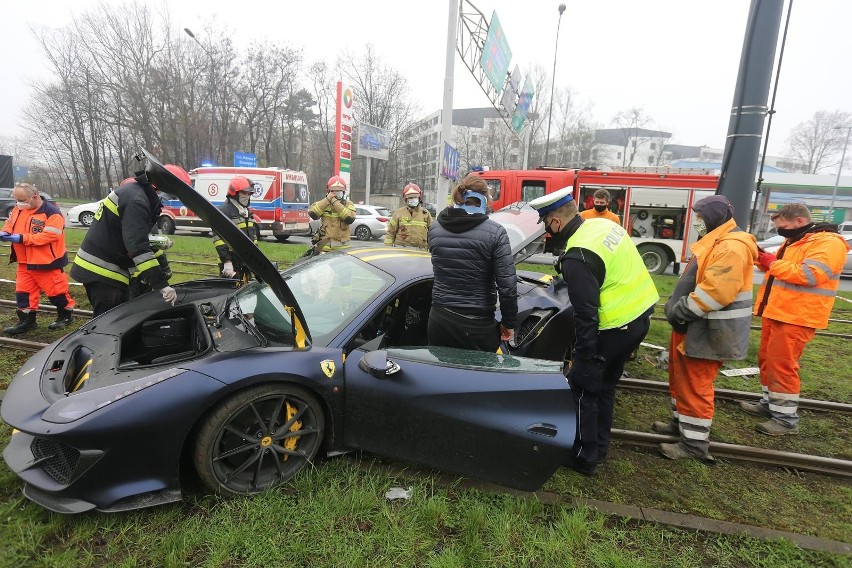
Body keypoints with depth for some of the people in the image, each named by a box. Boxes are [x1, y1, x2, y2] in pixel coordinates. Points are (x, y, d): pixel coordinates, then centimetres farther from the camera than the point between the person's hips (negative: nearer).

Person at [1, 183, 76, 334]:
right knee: (23, 291, 10)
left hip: (47, 262, -7)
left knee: (56, 290, 3)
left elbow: (50, 236, -24)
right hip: (24, 262, 7)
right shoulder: (18, 210, 6)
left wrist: (22, 238, -25)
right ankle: (27, 320, 21)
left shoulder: (51, 213, -18)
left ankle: (65, 316, 21)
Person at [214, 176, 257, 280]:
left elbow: (253, 236, 22)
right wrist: (227, 261, -21)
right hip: (232, 263, -8)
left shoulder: (247, 212, 16)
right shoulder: (224, 211, -10)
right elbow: (218, 238, -16)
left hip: (247, 262, 8)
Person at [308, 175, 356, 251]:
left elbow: (350, 219, -16)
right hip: (324, 246, 1)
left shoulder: (348, 205, 5)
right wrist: (327, 199, -13)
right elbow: (312, 214, -10)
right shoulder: (323, 203, 9)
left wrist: (335, 202, -15)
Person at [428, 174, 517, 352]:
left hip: (438, 319, 4)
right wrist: (509, 322, -1)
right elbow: (507, 284, -13)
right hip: (477, 326, -4)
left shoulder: (434, 228, 1)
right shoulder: (495, 232, -12)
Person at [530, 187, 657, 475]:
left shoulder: (577, 257, -25)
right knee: (604, 384, 21)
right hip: (641, 314, 10)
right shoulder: (604, 224, 3)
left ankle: (584, 456, 19)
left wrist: (585, 356, -16)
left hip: (616, 327, -9)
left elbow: (585, 313, -23)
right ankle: (599, 447, 35)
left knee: (583, 387, 6)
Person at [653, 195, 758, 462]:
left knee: (695, 385, -2)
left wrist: (681, 311, -20)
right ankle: (680, 423, 36)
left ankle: (695, 444, 10)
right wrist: (676, 307, 10)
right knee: (681, 379, 21)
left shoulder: (731, 246, -20)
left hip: (708, 333, -11)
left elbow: (715, 291, -28)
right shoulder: (716, 242, 16)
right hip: (696, 328, 11)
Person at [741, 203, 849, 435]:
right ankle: (770, 403, 29)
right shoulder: (794, 241, 18)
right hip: (775, 312, 10)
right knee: (767, 360, 16)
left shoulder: (828, 242, -13)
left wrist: (773, 264, -17)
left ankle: (787, 418, 1)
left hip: (796, 318, -10)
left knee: (782, 365, -8)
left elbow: (809, 275, -25)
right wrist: (766, 261, 3)